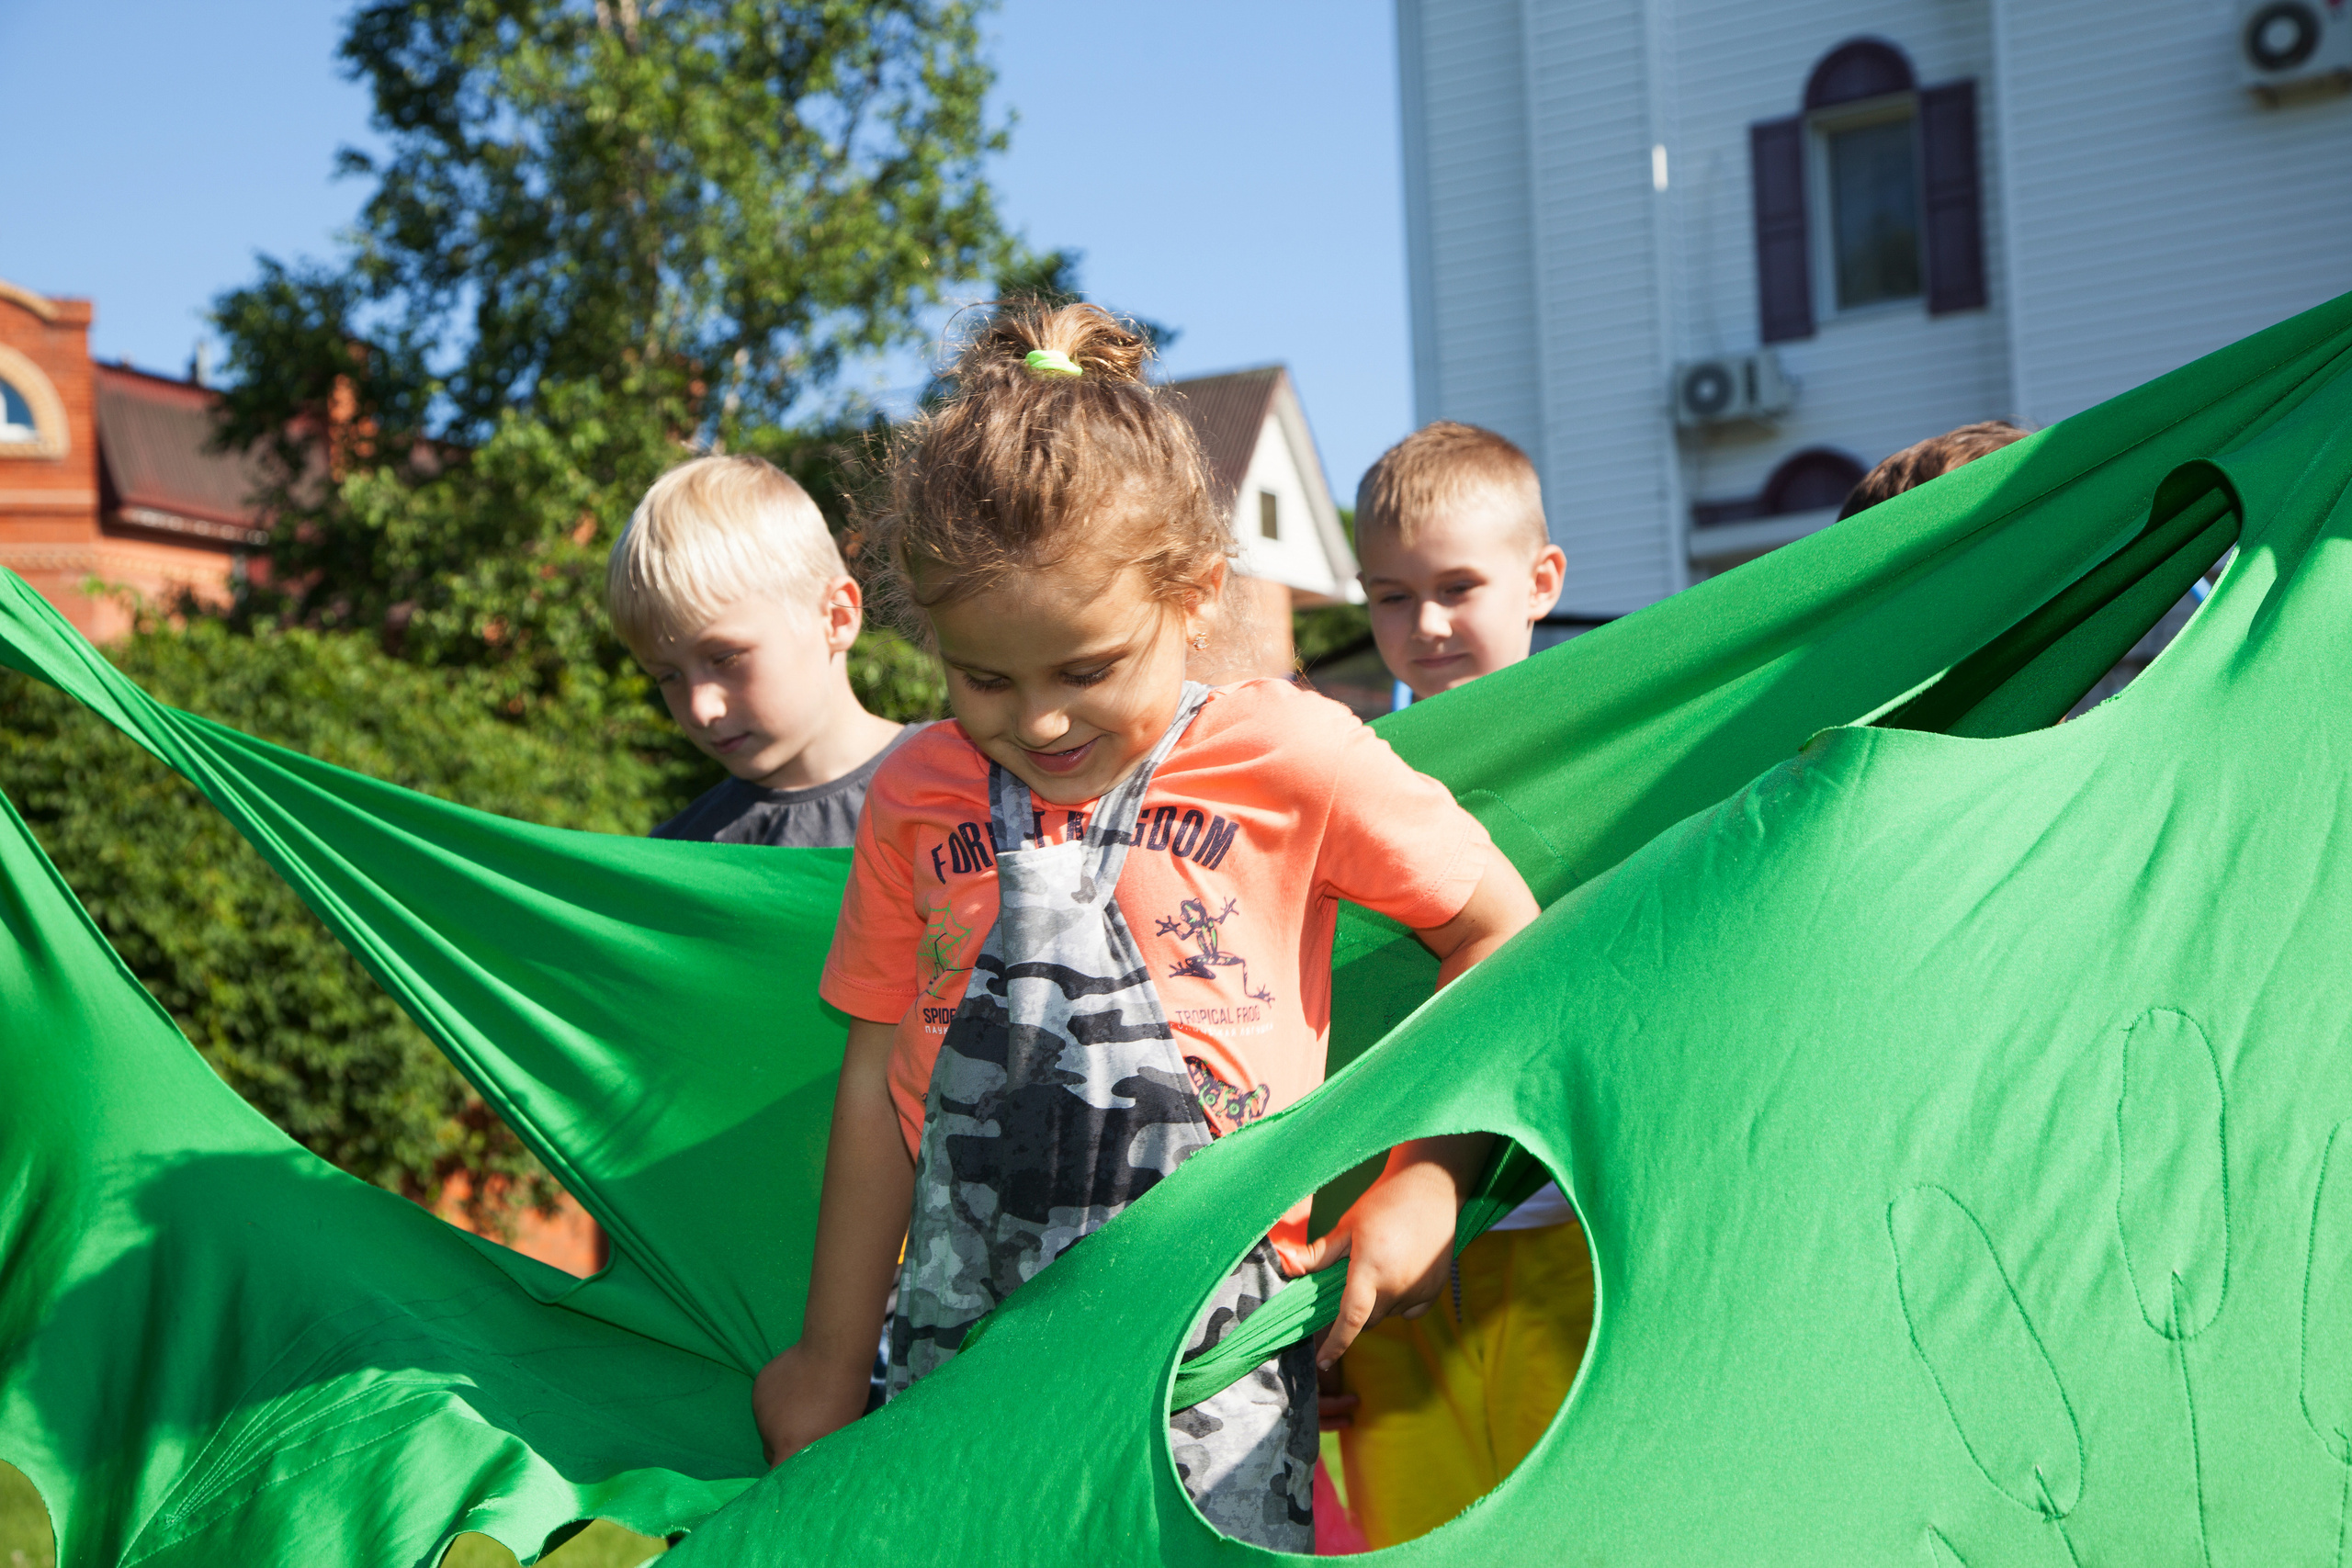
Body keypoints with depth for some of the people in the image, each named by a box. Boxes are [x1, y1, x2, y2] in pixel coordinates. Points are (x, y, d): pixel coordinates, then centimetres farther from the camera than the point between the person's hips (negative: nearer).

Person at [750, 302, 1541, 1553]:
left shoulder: (1290, 756, -3)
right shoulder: (915, 798, 6)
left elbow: (1498, 934, 5)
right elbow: (877, 1076, 12)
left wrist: (1425, 1184, -3)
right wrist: (830, 1363, 16)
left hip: (1209, 1353, -3)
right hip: (959, 1346, 3)